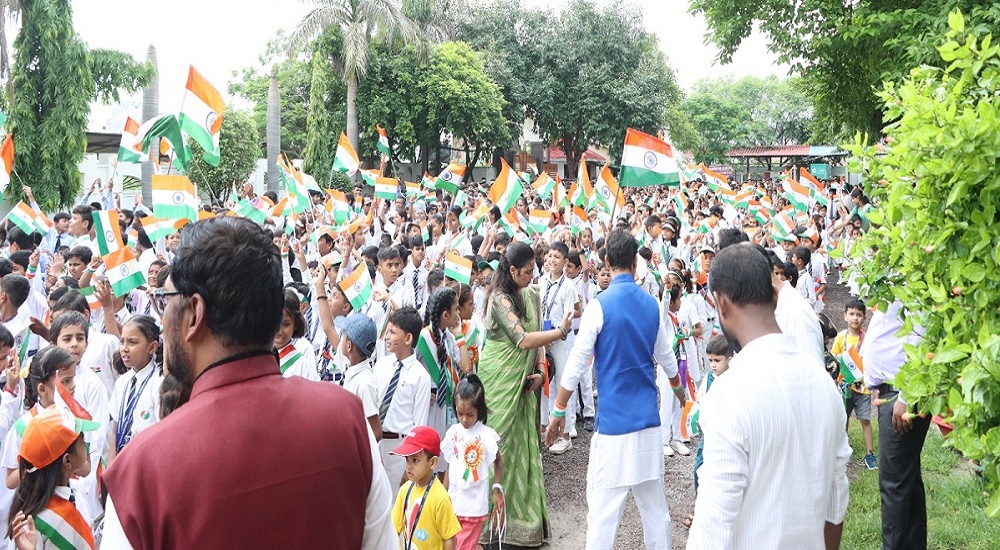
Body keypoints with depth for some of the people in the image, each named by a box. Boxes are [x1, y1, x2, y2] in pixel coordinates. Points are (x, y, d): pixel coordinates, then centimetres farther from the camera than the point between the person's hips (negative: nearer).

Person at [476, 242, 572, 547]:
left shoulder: (532, 295, 7)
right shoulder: (500, 298, -15)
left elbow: (535, 335, 10)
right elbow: (523, 340, -21)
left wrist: (540, 369, -3)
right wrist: (561, 330, -20)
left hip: (523, 380, 6)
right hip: (500, 379, -6)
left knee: (524, 441, 9)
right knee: (500, 441, 0)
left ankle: (522, 510, 21)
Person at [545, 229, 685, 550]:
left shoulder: (599, 306, -12)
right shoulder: (651, 305, 4)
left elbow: (576, 365, -11)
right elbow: (666, 357, 17)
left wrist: (558, 412, -1)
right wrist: (678, 388, 37)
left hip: (613, 420, -5)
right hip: (648, 418, 6)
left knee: (603, 507, 0)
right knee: (653, 502, 17)